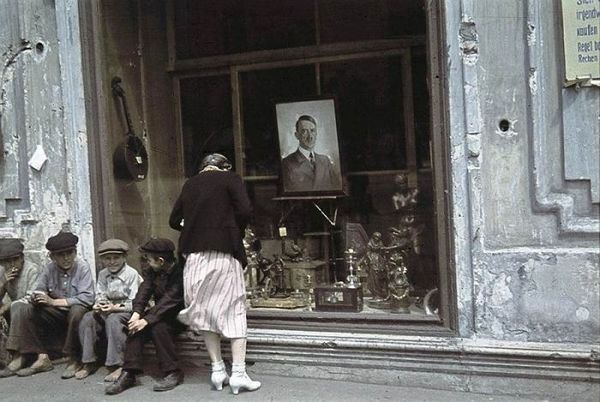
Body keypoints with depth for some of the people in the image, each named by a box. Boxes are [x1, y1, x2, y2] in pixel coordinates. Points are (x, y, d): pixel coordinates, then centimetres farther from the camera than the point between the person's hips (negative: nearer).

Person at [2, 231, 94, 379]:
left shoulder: (82, 267, -15)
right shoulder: (49, 269, -1)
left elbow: (87, 298, -24)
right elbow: (38, 291, -3)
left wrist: (54, 302, -26)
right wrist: (36, 298, -30)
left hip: (77, 311, -5)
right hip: (56, 314, 5)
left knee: (77, 311, -38)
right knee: (23, 309, -12)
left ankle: (73, 360, -20)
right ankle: (42, 358, -10)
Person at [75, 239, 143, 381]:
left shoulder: (132, 274, -10)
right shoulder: (103, 274, 9)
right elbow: (100, 296, 8)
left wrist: (115, 307, -25)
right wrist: (98, 305, -16)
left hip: (127, 311, -6)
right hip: (108, 310, 6)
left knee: (113, 319, -36)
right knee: (88, 318, -20)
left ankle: (116, 365, -29)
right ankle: (89, 362, -9)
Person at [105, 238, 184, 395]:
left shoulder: (180, 273, -20)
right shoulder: (152, 271, 3)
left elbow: (169, 300, -28)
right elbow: (144, 290, -9)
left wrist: (146, 320, -34)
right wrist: (137, 313, -26)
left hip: (179, 316, -6)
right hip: (160, 312, 7)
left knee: (158, 327, -33)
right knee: (135, 326, -20)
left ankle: (173, 373, -21)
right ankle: (129, 373, -21)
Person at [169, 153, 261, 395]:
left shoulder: (190, 184, 14)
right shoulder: (230, 179, 2)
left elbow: (174, 220, 14)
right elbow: (244, 212, -10)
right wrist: (236, 234, 6)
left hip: (195, 254, 4)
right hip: (224, 252, -4)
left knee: (205, 309, 11)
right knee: (234, 310, 1)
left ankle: (217, 370, 12)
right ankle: (238, 373, -4)